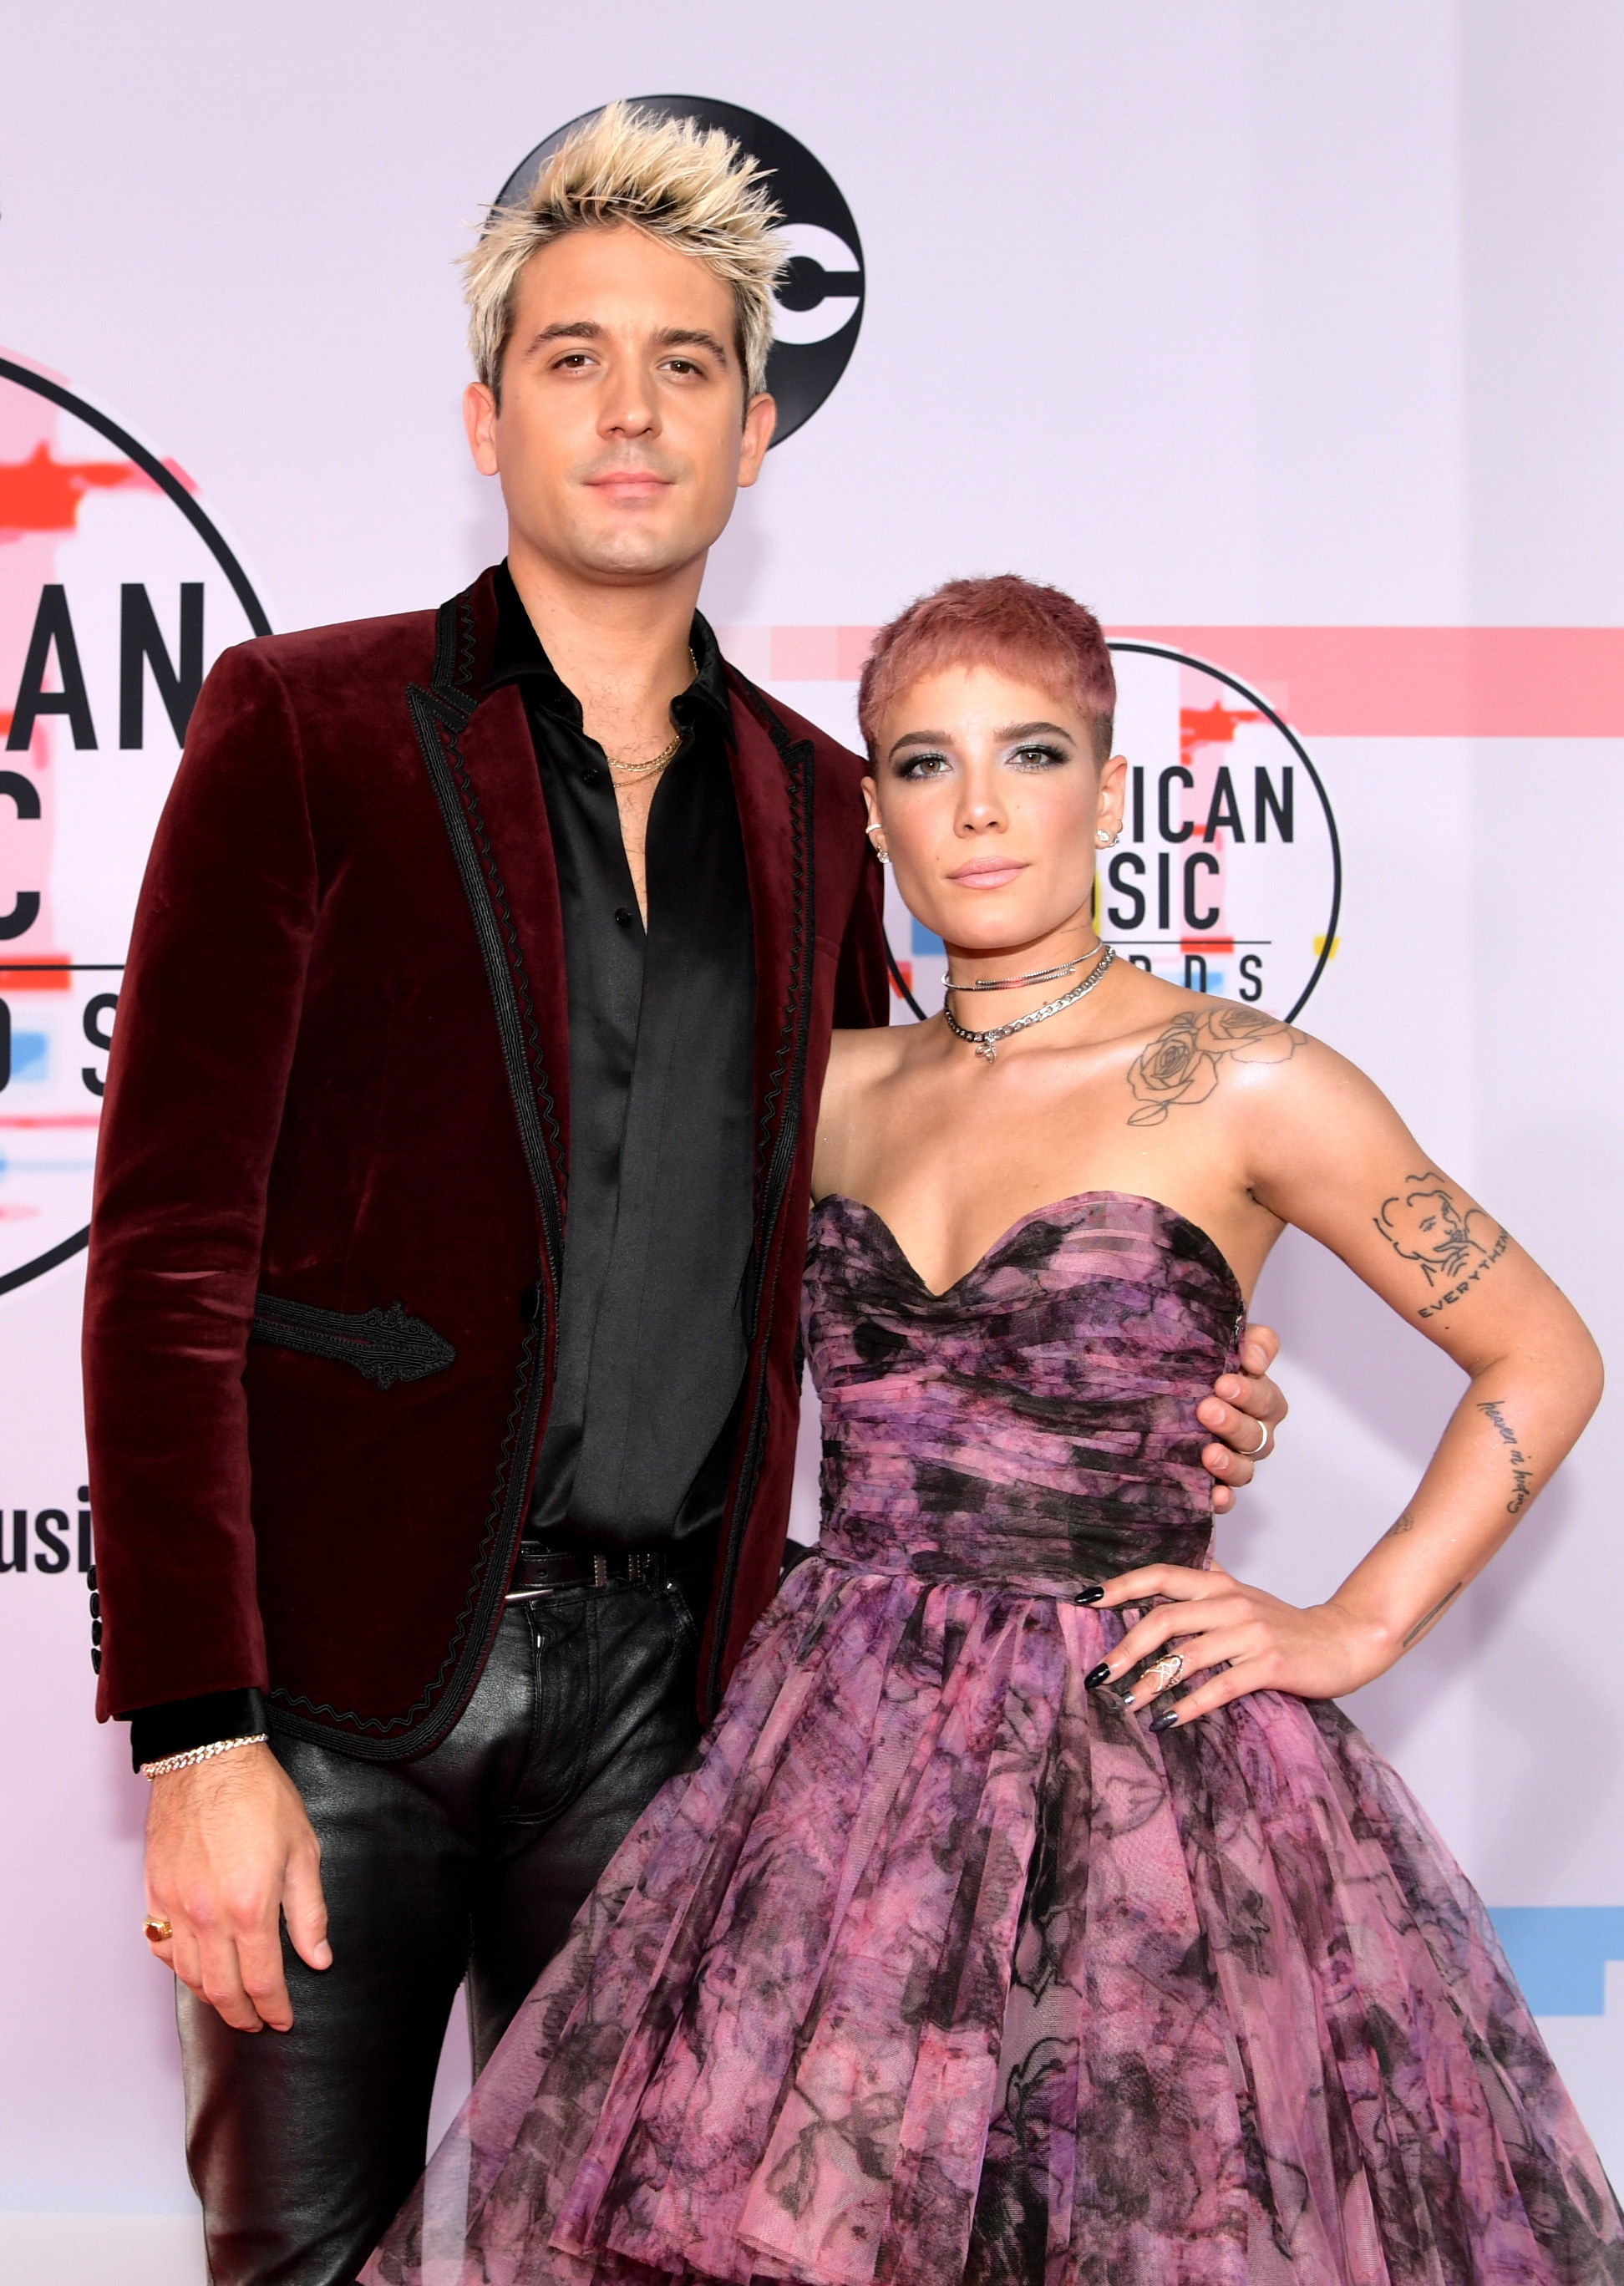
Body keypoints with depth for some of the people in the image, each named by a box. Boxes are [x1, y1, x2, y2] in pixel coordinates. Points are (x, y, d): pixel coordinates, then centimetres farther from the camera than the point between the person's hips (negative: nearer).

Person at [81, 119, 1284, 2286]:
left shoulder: (810, 802, 11)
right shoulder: (307, 727, -3)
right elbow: (168, 1249, -8)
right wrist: (197, 1736, -15)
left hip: (656, 1679, 4)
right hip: (342, 1670, -3)